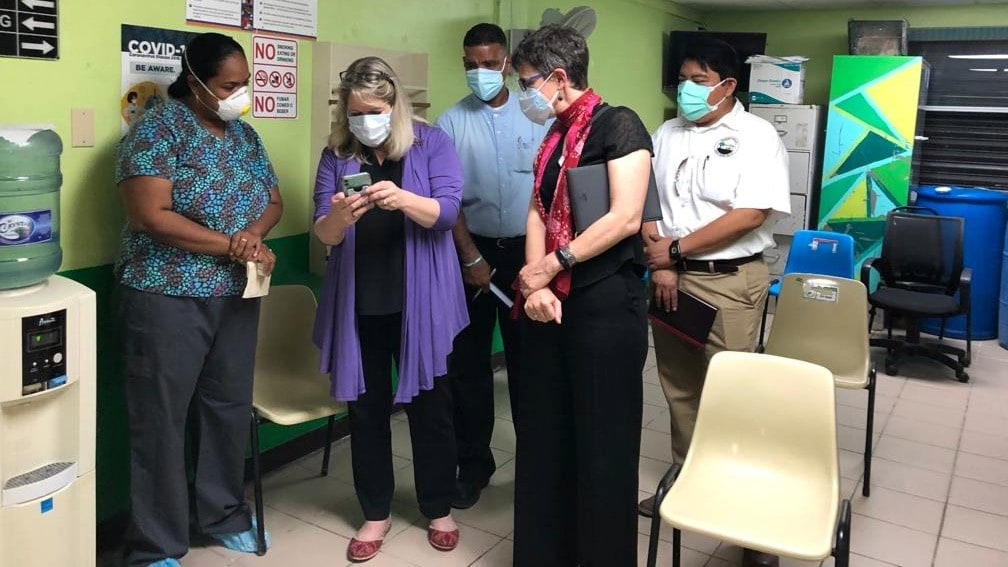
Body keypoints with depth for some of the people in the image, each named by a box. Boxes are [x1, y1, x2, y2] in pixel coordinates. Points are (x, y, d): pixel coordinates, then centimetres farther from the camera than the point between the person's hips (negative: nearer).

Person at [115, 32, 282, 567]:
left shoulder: (244, 133, 10)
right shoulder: (157, 129, -11)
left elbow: (273, 201, 11)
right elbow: (151, 217, -20)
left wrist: (254, 233, -12)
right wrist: (233, 245, -19)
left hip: (236, 297, 7)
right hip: (167, 298, -6)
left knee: (230, 408, 15)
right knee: (160, 420, 2)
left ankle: (223, 514, 34)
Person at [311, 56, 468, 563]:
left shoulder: (431, 144, -2)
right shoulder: (336, 155, 4)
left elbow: (447, 212, -13)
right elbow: (322, 232, -4)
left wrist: (403, 199, -31)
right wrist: (339, 217, -27)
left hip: (421, 301, -2)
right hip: (359, 302, 2)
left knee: (429, 404, 8)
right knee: (365, 406, 10)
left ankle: (439, 509, 27)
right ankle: (376, 513, 27)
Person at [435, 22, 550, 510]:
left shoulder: (535, 117, 2)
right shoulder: (451, 122, 0)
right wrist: (471, 257, -9)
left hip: (526, 251, 0)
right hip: (472, 251, 0)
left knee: (527, 357, 9)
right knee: (468, 361, 5)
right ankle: (473, 463, 18)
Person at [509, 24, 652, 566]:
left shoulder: (618, 125, -7)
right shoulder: (554, 136, 15)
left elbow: (625, 218, -17)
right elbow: (538, 212, 8)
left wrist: (549, 267, -11)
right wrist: (534, 287, -8)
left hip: (605, 304, -7)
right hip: (551, 303, 7)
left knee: (601, 443, 4)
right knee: (543, 434, 14)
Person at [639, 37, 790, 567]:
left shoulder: (756, 136, -7)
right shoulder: (666, 134, 11)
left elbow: (751, 215, -16)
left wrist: (675, 248, -12)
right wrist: (659, 262, -6)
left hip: (729, 281, -5)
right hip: (670, 277, 5)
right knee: (679, 388, 12)